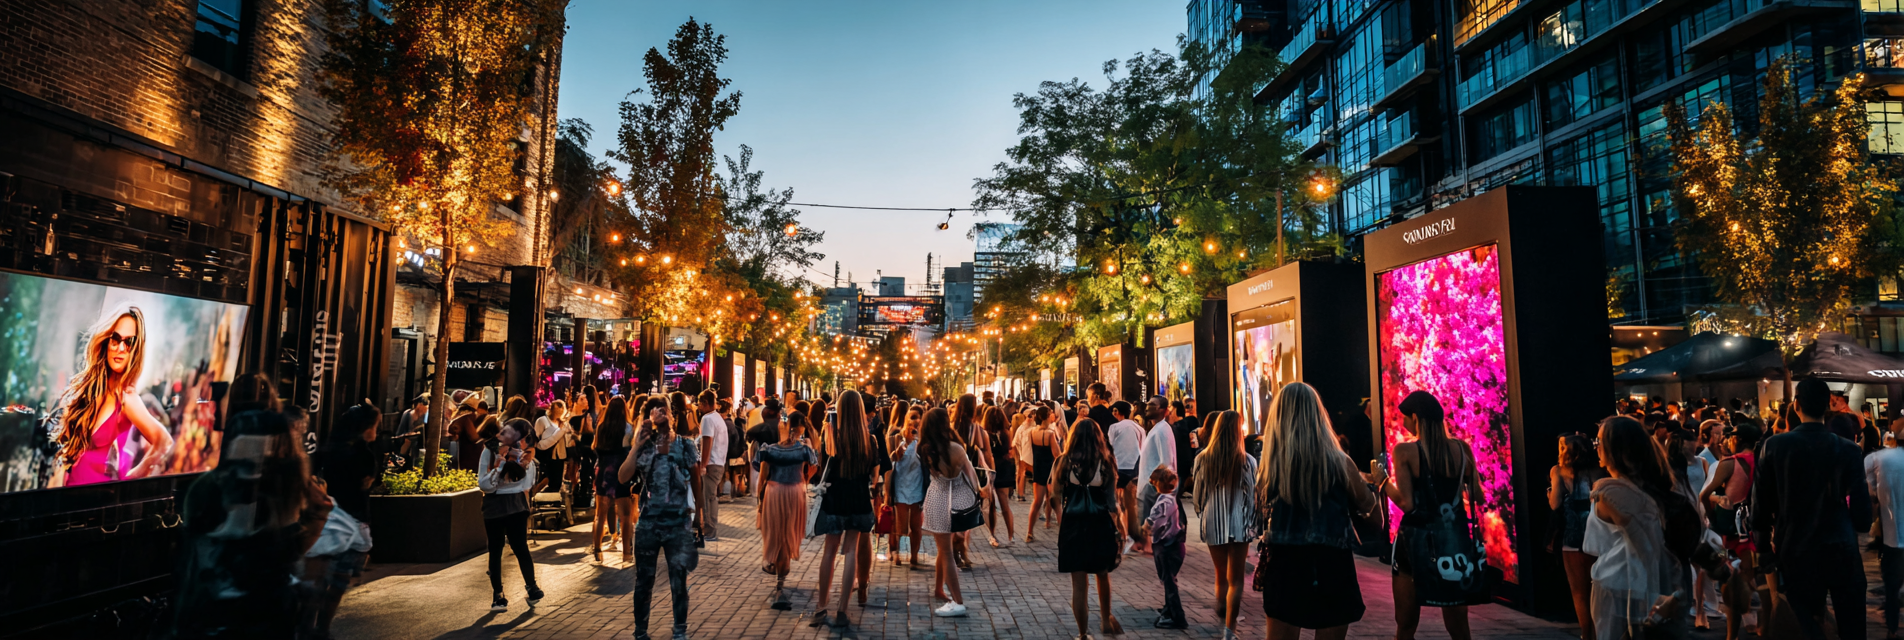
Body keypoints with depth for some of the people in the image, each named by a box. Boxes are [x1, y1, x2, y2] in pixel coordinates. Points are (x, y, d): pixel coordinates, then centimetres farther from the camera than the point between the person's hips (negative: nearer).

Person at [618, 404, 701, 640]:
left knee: (678, 582, 5)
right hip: (647, 523, 2)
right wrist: (637, 446, -13)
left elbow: (696, 483, 4)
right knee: (643, 581, 11)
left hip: (679, 524, -1)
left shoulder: (687, 445, -1)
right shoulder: (645, 445, 3)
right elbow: (622, 477, -7)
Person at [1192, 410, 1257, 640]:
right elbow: (1252, 497, -5)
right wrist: (1252, 524, 10)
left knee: (1221, 575, 21)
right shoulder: (1247, 461, -13)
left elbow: (1198, 496, 0)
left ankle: (1223, 615, 34)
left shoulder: (1203, 459, -8)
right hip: (1239, 524, -2)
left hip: (1213, 523, 2)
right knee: (1235, 579, 6)